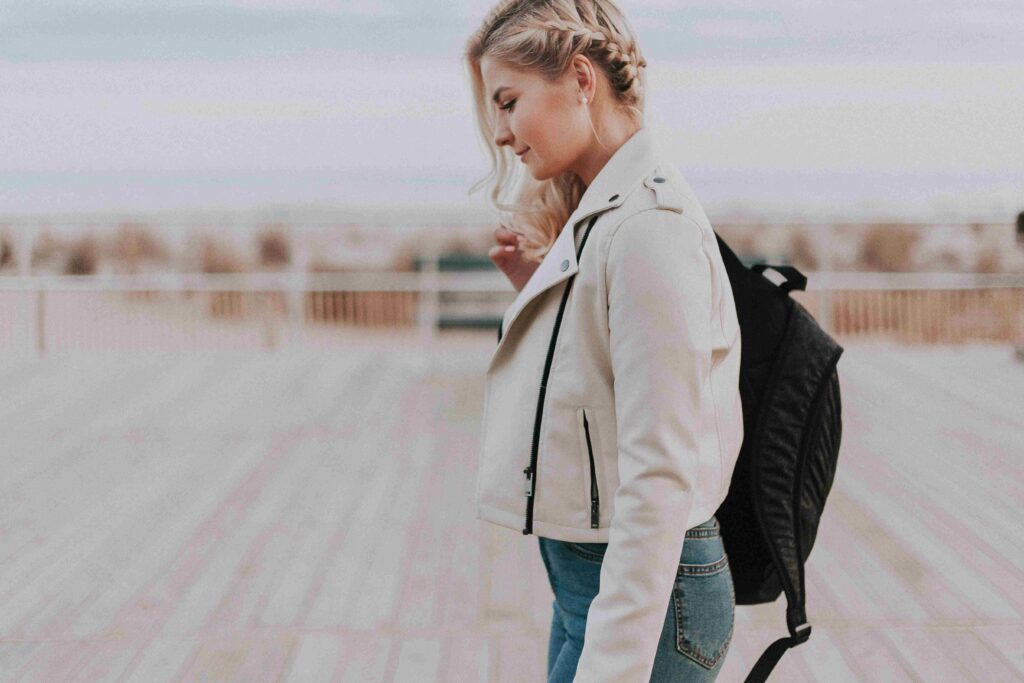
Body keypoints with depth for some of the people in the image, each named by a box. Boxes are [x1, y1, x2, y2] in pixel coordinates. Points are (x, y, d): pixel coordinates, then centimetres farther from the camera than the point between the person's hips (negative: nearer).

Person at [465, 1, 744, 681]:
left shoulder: (649, 227, -19)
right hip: (585, 575, 9)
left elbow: (659, 479, -24)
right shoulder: (596, 219, 11)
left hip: (644, 595, -9)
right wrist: (539, 286, 6)